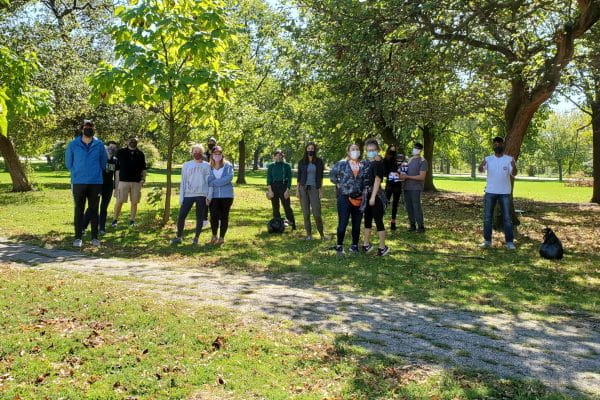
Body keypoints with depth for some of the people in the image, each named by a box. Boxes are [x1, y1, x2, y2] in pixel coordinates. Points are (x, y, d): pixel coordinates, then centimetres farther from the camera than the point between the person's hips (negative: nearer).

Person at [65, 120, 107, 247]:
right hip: (78, 182, 0)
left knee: (94, 210, 5)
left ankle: (95, 237, 11)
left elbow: (103, 162, 14)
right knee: (79, 210, 2)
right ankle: (78, 238, 8)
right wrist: (77, 172, 15)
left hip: (95, 182, 1)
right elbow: (68, 163, 12)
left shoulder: (99, 145, 3)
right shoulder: (73, 144, 2)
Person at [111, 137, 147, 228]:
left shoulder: (140, 154, 12)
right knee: (119, 201, -6)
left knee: (134, 202, 3)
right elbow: (117, 168, 4)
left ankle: (132, 221, 13)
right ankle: (115, 220, 6)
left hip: (136, 182, 2)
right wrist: (116, 183, 0)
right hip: (123, 180, -2)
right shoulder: (121, 152, 5)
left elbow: (143, 168, 16)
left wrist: (143, 178, 0)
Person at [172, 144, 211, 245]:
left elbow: (209, 181, 4)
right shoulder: (186, 165, 9)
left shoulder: (206, 166, 6)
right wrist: (181, 197, 2)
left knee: (199, 218, 4)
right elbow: (183, 182, 7)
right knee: (181, 216, -3)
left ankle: (196, 238, 16)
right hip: (188, 195, 1)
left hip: (201, 195, -1)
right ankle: (178, 237, 11)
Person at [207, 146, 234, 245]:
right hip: (214, 196, 1)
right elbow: (208, 182, -1)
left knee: (224, 216, 5)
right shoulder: (209, 167, 6)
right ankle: (214, 236, 16)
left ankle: (222, 237, 19)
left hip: (227, 195, -1)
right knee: (213, 216, -8)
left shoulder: (228, 165, 1)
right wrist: (208, 196, -13)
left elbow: (229, 178, -15)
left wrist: (214, 182, -16)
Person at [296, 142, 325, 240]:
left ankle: (321, 233, 8)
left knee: (317, 213, -7)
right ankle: (309, 234, 11)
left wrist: (321, 190, -1)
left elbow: (320, 177, 4)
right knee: (306, 213, 3)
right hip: (303, 188, 2)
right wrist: (297, 190, 2)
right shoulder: (302, 162, 6)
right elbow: (299, 177, 8)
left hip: (314, 189, -1)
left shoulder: (319, 161, 4)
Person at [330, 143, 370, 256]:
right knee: (343, 223, -3)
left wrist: (365, 193, 0)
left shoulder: (364, 165, 5)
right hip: (344, 197, -3)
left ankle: (355, 245, 22)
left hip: (359, 198, 3)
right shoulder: (341, 164, -2)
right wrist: (339, 184, 3)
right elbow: (332, 175, 6)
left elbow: (367, 179, 8)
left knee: (357, 223, 9)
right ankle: (339, 246, 11)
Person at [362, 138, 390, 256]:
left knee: (378, 221, -3)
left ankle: (382, 248, 6)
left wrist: (373, 197, -22)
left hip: (376, 195, -8)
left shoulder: (378, 163, -11)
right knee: (367, 220, 15)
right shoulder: (368, 163, 12)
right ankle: (366, 245, 26)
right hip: (368, 194, 8)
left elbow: (377, 180, -18)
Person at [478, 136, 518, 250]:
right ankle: (487, 240, 13)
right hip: (490, 192, 2)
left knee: (507, 218, 2)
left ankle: (509, 242, 7)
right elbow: (481, 170, -15)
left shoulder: (509, 159, -1)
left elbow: (513, 174, -15)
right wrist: (481, 166, -39)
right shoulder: (488, 159, 2)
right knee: (487, 217, 5)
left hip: (505, 193, -1)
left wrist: (514, 167, -37)